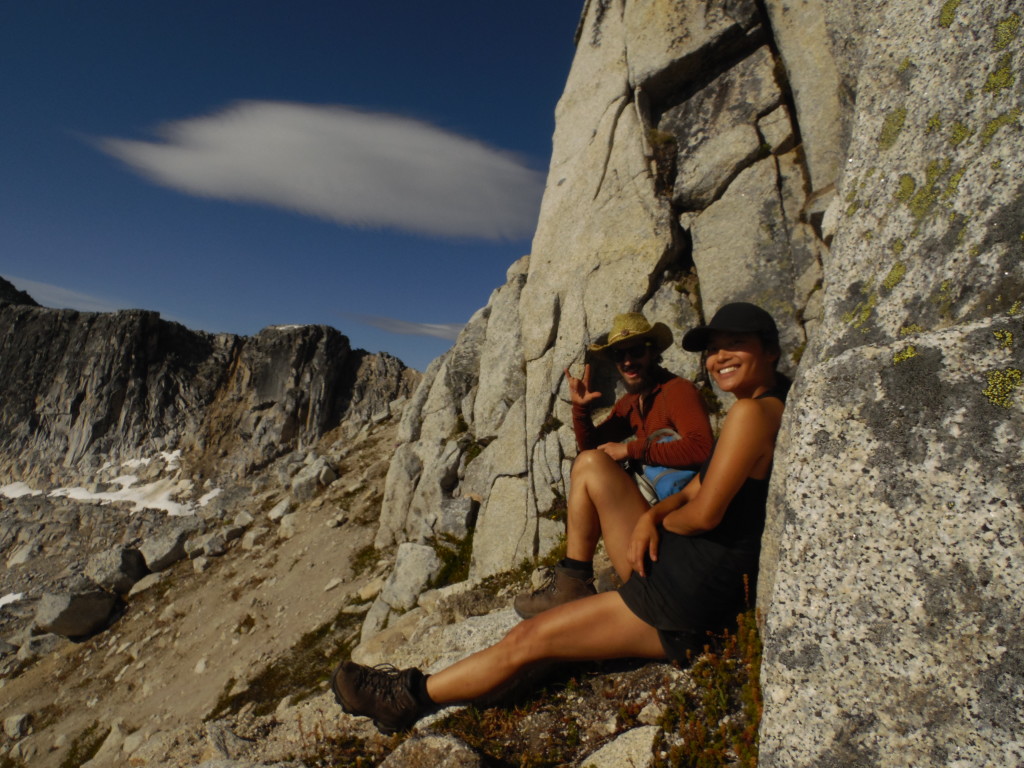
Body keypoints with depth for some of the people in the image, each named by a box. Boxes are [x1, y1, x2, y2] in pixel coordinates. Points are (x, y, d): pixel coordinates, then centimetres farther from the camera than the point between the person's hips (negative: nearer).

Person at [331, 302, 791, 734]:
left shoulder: (753, 410, -19)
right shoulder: (759, 410, 13)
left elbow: (705, 513, -23)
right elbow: (693, 491, 12)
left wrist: (658, 521, -2)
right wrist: (650, 518, -7)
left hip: (689, 594, -10)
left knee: (525, 641, -3)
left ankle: (411, 696, 16)